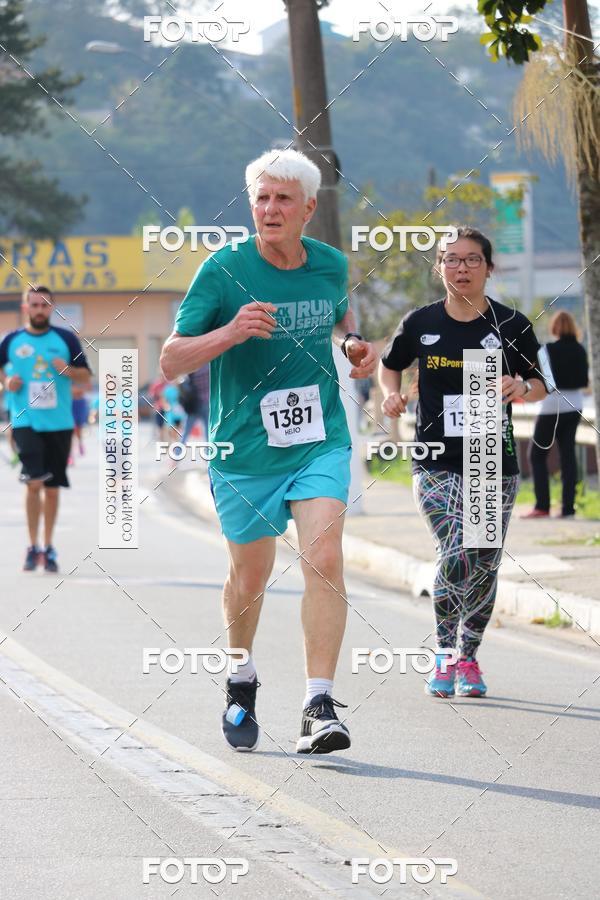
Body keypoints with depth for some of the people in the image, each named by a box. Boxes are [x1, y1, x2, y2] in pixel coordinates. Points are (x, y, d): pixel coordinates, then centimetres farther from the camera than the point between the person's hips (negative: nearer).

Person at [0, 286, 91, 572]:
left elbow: (85, 376, 5)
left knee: (52, 487, 7)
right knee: (34, 482, -13)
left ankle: (48, 548, 20)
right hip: (25, 421, -1)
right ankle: (33, 547, -1)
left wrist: (68, 370, -15)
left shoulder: (66, 339, 3)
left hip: (59, 423, 1)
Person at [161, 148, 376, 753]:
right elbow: (170, 361, -11)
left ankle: (319, 708, -18)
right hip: (244, 451, -1)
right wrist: (231, 331, -27)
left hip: (321, 441, 1)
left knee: (323, 559, -17)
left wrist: (353, 343, 4)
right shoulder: (224, 270, -10)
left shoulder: (331, 265, 2)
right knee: (251, 576, 11)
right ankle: (241, 680, 40)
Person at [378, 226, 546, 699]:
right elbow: (390, 365, 19)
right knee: (456, 553, -18)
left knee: (484, 566, 5)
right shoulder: (421, 323, 1)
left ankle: (469, 659, 23)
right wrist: (392, 394, -1)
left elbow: (539, 385, 8)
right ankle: (444, 655, -2)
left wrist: (522, 387, -14)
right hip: (436, 462, -1)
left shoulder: (512, 325, 0)